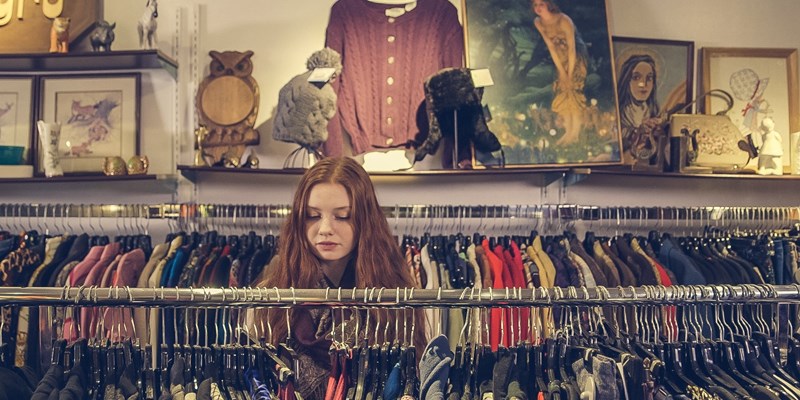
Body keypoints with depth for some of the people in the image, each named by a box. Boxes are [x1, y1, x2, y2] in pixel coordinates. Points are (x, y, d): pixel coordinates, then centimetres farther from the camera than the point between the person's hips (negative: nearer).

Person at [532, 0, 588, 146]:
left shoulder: (564, 20, -25)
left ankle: (575, 133, -10)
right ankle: (568, 132, 6)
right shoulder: (538, 22, -9)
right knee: (561, 92, 1)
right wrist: (561, 70, -9)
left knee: (573, 90, -13)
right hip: (561, 58, 6)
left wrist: (570, 73, -21)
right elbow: (551, 47, -6)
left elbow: (572, 48, -22)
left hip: (576, 56, -6)